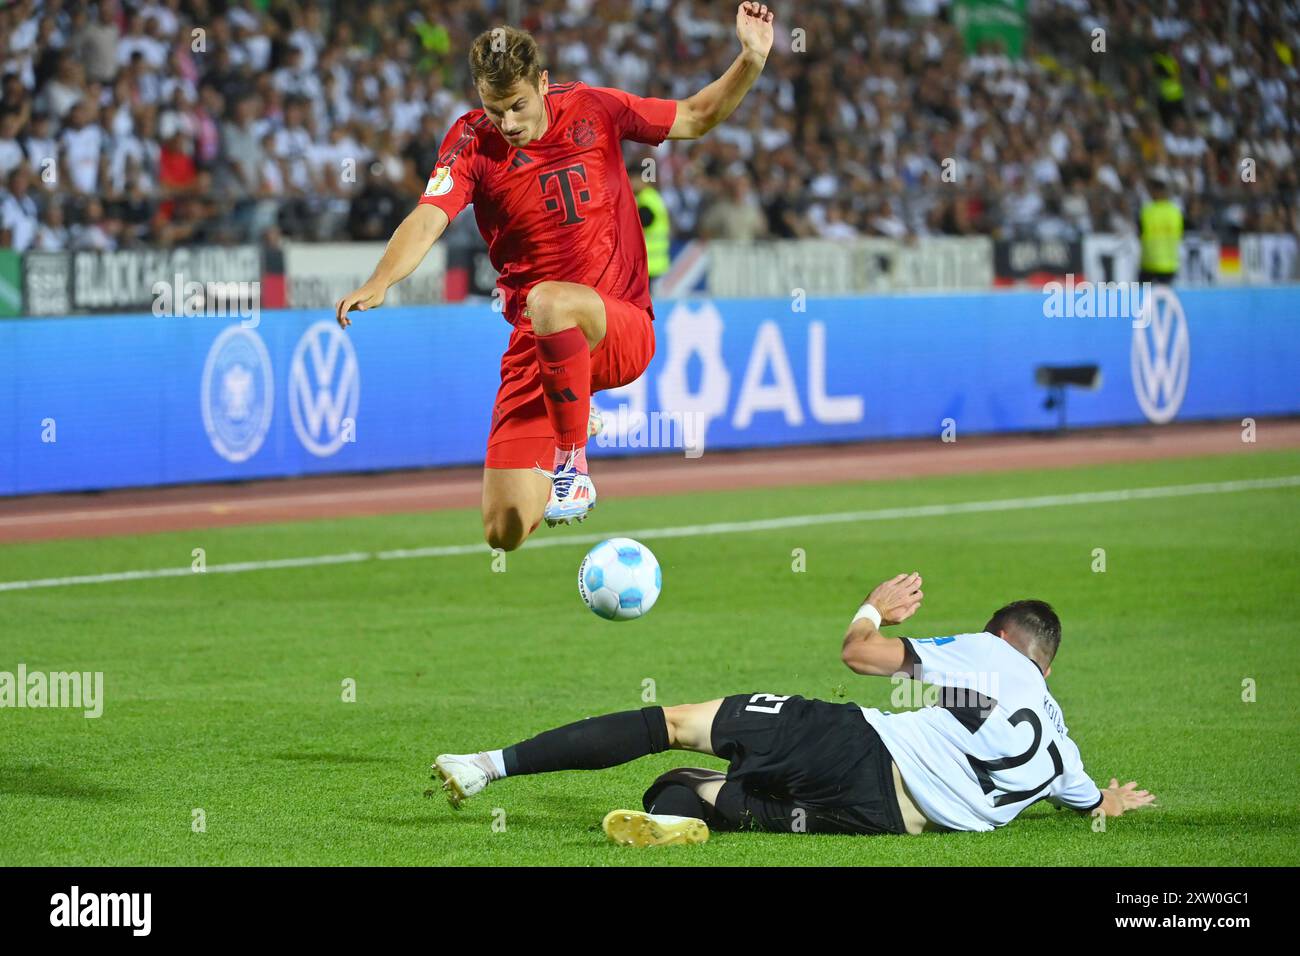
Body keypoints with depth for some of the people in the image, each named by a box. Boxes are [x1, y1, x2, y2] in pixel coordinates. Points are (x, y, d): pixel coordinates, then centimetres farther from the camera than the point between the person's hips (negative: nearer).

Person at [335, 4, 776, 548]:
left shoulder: (591, 110, -1)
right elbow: (427, 220, -19)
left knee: (549, 302, -39)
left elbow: (696, 117, 10)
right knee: (504, 533, -6)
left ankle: (573, 462, -19)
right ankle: (572, 426, 28)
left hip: (622, 330, -2)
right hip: (534, 342, 2)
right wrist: (379, 284, -38)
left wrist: (751, 62, -6)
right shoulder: (473, 142, -5)